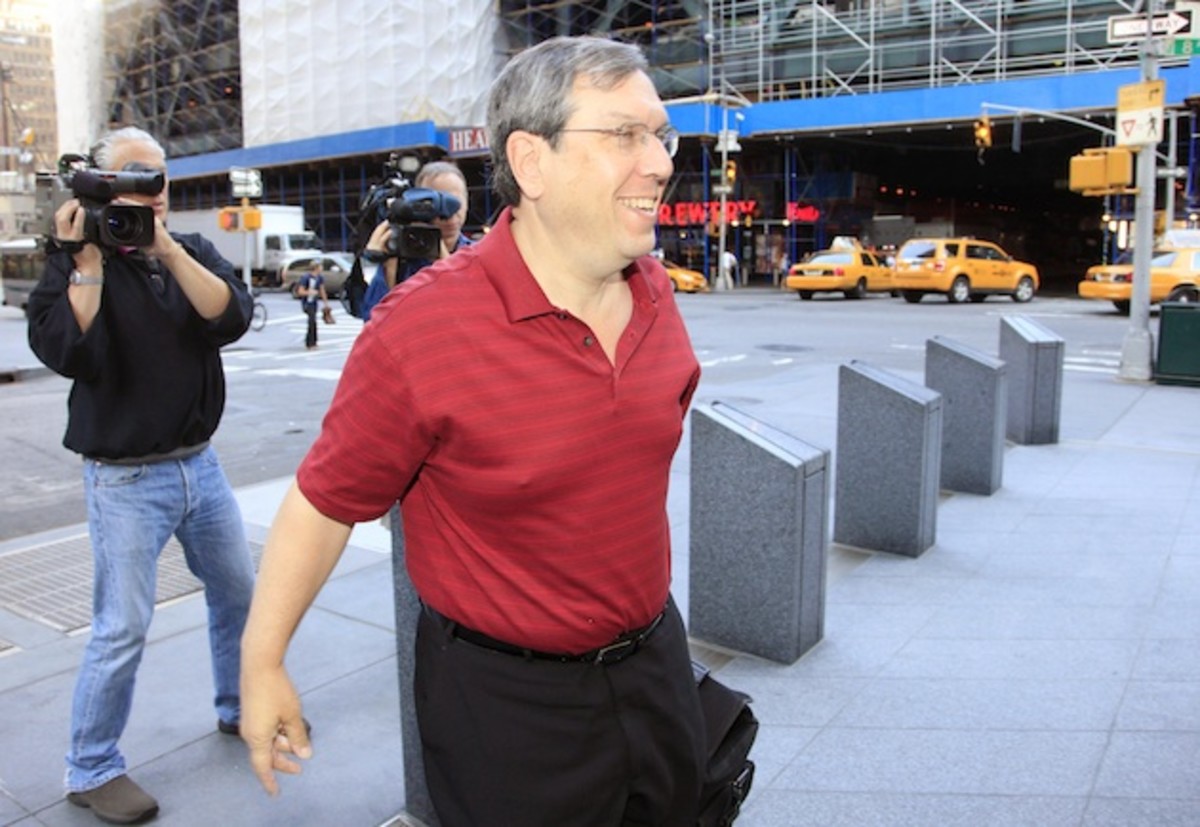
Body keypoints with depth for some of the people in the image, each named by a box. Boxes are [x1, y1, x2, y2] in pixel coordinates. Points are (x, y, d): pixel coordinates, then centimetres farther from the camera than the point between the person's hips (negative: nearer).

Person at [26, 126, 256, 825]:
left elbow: (230, 317, -14)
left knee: (238, 590, 15)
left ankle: (241, 709, 37)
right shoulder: (75, 264, -6)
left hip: (200, 463, 5)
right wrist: (89, 259, -23)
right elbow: (68, 353, -22)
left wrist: (165, 246, -21)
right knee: (123, 628, -2)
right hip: (125, 479, -4)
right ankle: (91, 770, 18)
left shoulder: (194, 251, 5)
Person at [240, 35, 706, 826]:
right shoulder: (423, 326, -24)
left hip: (654, 659, 7)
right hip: (506, 700, -6)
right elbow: (325, 501, -15)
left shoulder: (653, 290, -5)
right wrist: (263, 663, -6)